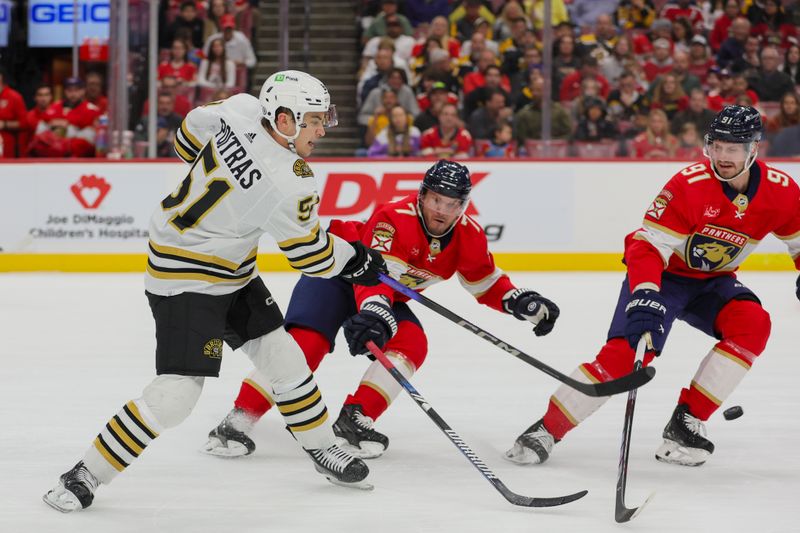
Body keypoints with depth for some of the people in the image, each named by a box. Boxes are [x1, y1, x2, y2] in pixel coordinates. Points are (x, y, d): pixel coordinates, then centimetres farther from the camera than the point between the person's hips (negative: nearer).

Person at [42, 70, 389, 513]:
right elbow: (310, 253, -15)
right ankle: (85, 476, -3)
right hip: (185, 280, -10)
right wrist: (356, 260, 3)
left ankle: (322, 449, 29)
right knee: (177, 393, -13)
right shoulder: (289, 183, -29)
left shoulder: (241, 109, -10)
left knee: (282, 356, 13)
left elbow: (189, 137, 9)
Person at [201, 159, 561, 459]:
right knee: (307, 341, -25)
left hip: (391, 295, 6)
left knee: (412, 342, -21)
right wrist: (376, 312, -62)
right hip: (336, 271, -6)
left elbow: (487, 283, 4)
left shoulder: (468, 236, -11)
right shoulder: (395, 217, -32)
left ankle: (354, 419, -17)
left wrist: (521, 302, -13)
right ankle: (238, 421, -25)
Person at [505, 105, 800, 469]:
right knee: (625, 352, -23)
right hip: (662, 274, -5)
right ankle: (546, 430, -12)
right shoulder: (689, 184, -27)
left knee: (753, 323, -24)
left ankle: (686, 422, -16)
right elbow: (647, 245, -30)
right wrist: (644, 297, -43)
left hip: (713, 281, 5)